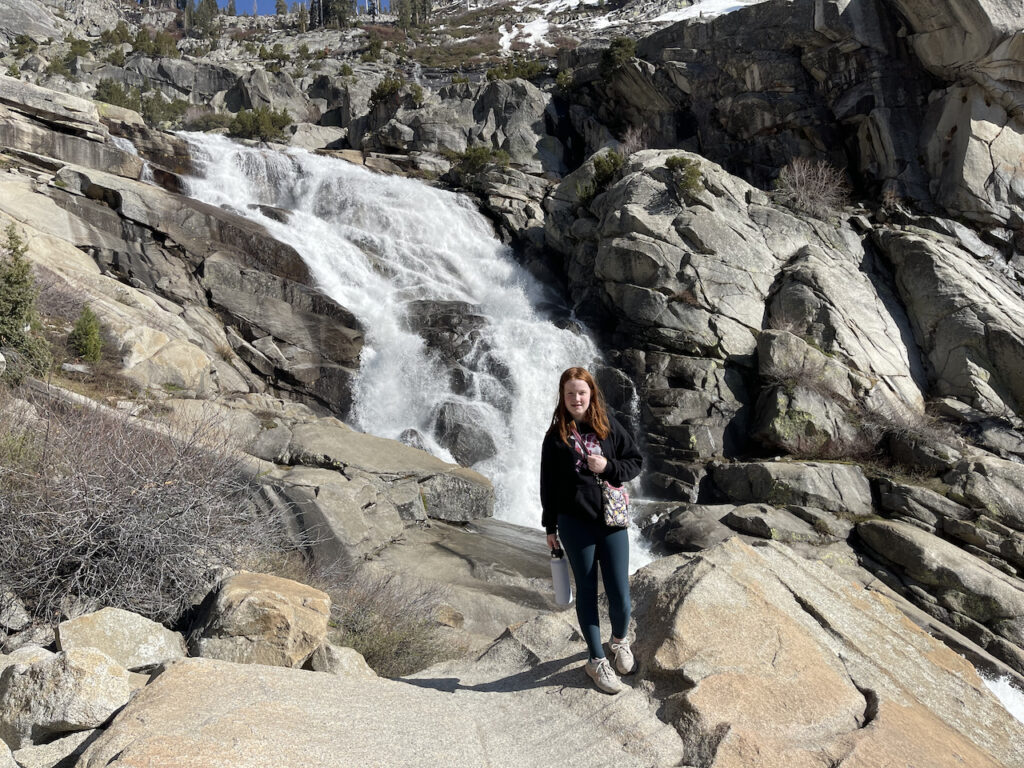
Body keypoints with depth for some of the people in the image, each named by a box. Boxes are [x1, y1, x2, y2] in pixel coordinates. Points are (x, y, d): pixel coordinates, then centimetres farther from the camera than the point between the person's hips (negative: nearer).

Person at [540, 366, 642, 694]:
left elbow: (635, 461, 6)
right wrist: (550, 526, 6)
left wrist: (608, 466, -14)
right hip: (575, 524, -1)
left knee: (620, 594, 3)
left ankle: (619, 640, 34)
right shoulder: (556, 436, -1)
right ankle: (597, 660, 23)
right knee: (586, 591, 8)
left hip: (612, 520, 1)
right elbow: (548, 483, 4)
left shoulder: (608, 426, 1)